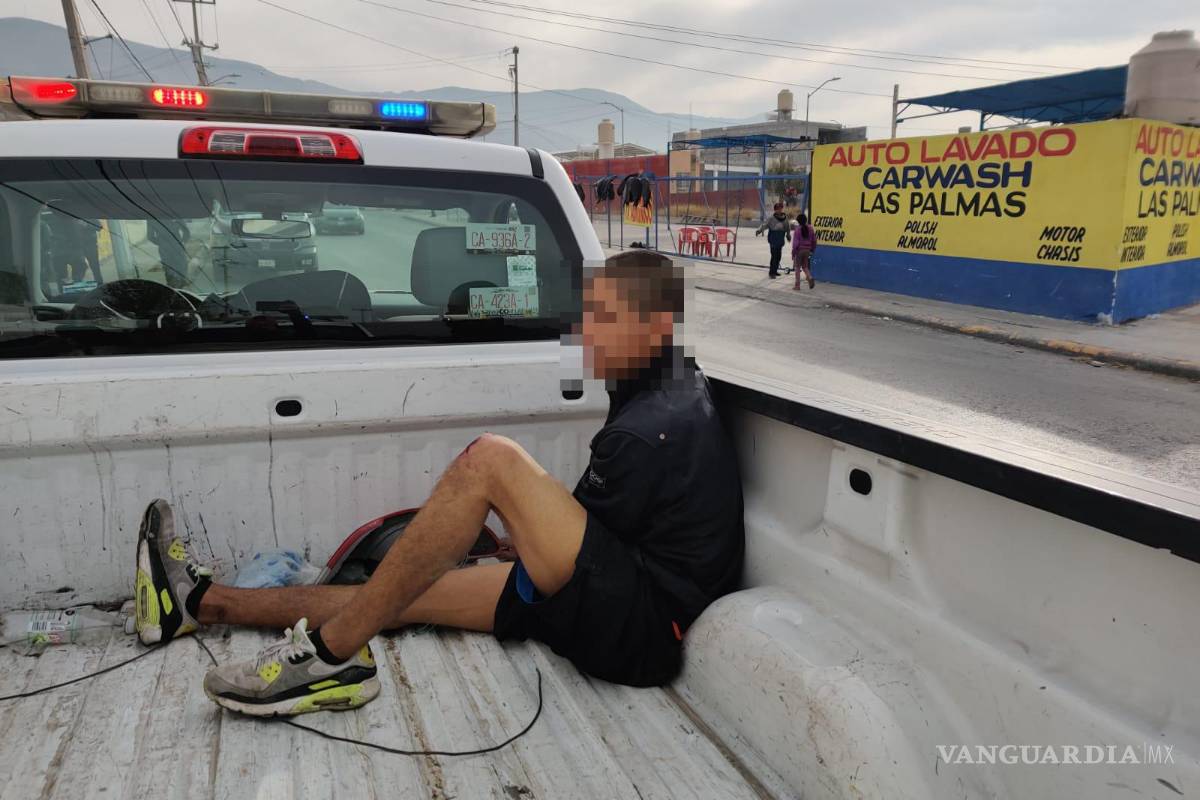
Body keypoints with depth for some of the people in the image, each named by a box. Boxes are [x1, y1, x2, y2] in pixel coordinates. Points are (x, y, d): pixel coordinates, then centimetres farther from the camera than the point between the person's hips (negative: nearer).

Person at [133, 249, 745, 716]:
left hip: (642, 627, -10)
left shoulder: (648, 431, -20)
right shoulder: (681, 384, 8)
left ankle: (331, 655, -17)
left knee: (490, 460, -25)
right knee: (409, 597, 6)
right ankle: (200, 602, 19)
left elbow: (586, 543, -9)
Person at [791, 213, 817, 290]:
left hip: (799, 250, -5)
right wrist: (812, 250, 18)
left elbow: (795, 242, -15)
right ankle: (810, 278, -11)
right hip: (807, 250, 5)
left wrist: (793, 252, -8)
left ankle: (797, 285, 9)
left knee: (797, 267, 7)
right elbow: (814, 240, 7)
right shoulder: (810, 228, 2)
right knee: (805, 267, 16)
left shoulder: (798, 229, -14)